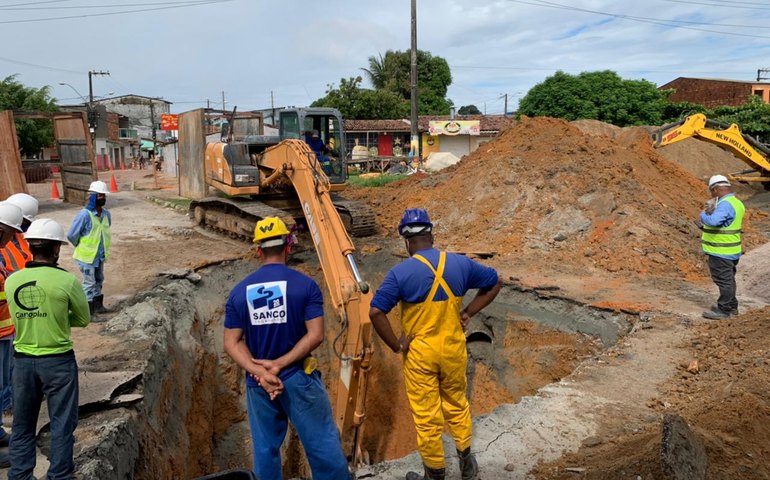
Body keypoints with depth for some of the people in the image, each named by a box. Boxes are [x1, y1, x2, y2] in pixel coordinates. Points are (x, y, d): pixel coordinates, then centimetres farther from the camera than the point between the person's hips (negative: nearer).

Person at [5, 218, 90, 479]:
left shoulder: (12, 281, -3)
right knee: (62, 424, 9)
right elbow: (83, 319, -3)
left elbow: (21, 317, 9)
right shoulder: (67, 280, -15)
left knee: (22, 425, 19)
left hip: (23, 360, 4)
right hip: (58, 361, -4)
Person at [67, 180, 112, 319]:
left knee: (99, 280, 19)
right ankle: (88, 313, 8)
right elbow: (71, 235, -15)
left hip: (100, 255, 7)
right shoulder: (84, 214, -22)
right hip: (87, 256, -7)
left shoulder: (106, 214, -2)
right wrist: (82, 246, 0)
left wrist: (103, 247, 13)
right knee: (89, 283, -1)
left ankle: (98, 306, 35)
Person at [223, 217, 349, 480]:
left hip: (257, 384, 4)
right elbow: (315, 335, -15)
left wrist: (259, 372, -11)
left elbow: (232, 343, -3)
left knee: (265, 448, 17)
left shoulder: (239, 291, 1)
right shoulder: (305, 284, -9)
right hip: (298, 378, -3)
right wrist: (279, 364, -13)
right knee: (322, 444, 8)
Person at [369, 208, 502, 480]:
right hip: (454, 348, 4)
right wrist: (468, 312, 6)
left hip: (419, 353, -3)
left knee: (426, 415, 12)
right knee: (457, 404, 24)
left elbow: (376, 312, -22)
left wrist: (395, 345, -11)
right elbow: (495, 283, 8)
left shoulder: (400, 272, -16)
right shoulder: (460, 264, -5)